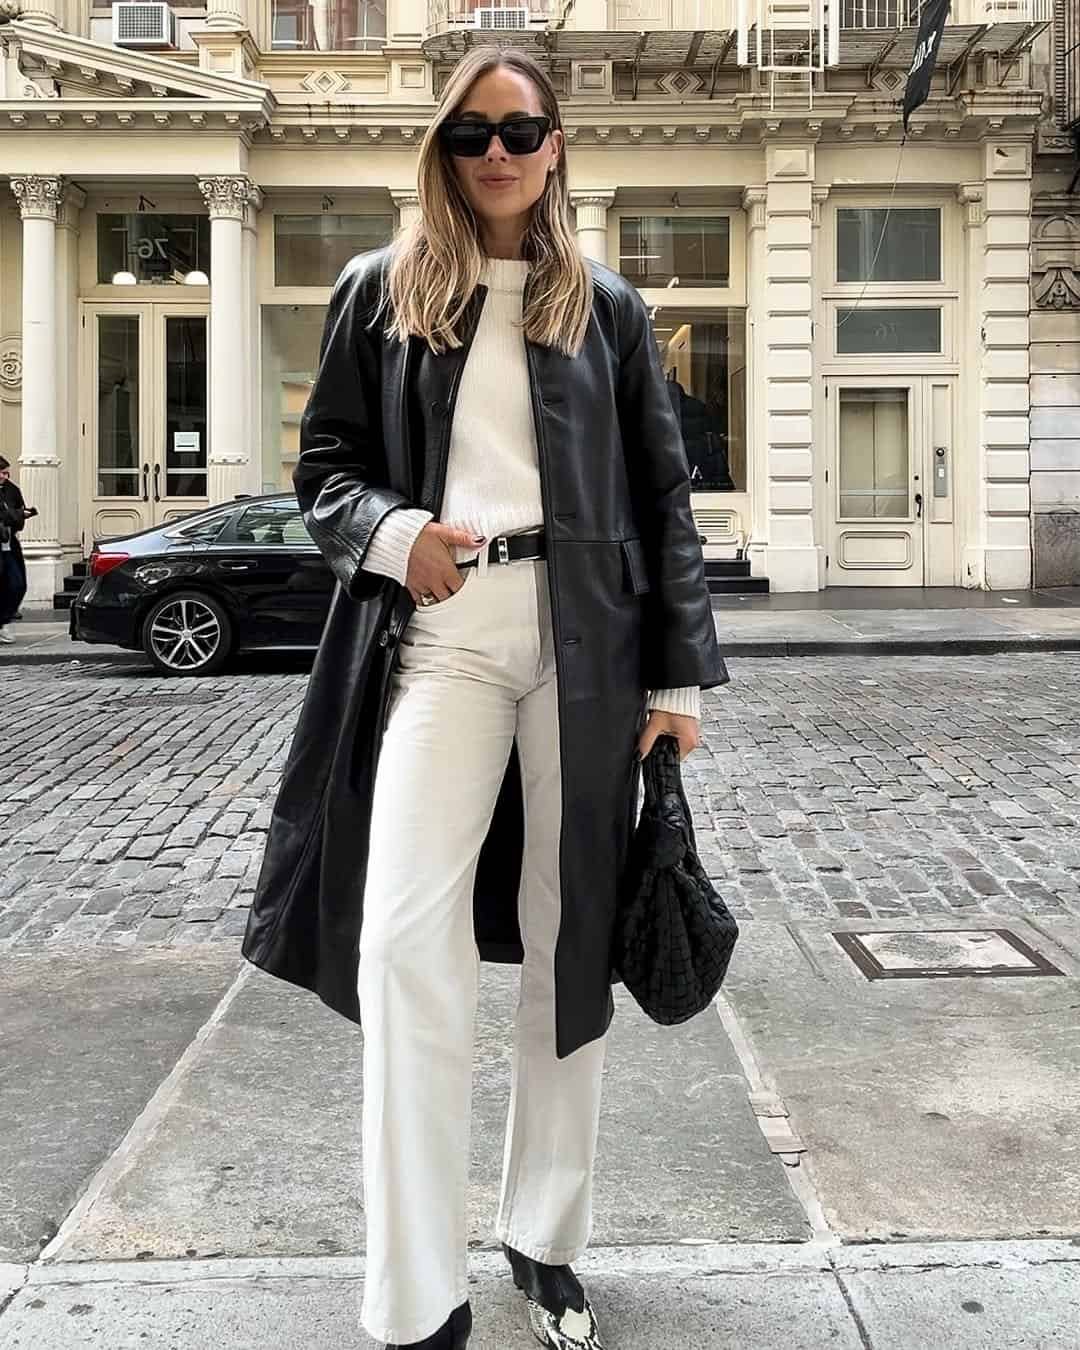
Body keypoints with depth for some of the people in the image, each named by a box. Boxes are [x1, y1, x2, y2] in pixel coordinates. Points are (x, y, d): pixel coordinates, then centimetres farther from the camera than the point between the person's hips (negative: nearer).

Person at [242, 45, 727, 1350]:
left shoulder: (606, 307, 13)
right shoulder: (379, 290, 12)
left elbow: (663, 496, 9)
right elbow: (323, 461, 12)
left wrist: (680, 672, 2)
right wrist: (393, 531, -11)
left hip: (584, 635, 2)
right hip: (440, 633, -1)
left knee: (570, 937, 6)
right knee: (404, 933, -15)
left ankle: (545, 1240, 23)